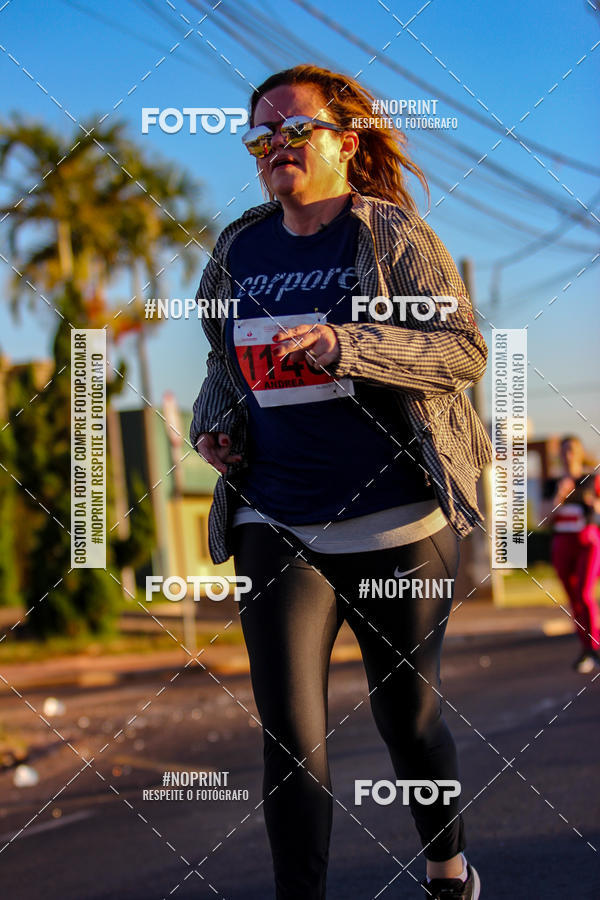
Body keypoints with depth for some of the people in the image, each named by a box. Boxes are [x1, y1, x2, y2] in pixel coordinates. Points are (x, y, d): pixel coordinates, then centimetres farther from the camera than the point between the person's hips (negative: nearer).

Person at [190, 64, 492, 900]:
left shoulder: (393, 235, -4)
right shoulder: (237, 250, 10)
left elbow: (466, 350, -13)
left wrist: (346, 344, -26)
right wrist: (212, 425, 4)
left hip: (397, 524, -3)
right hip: (277, 527, 3)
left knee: (407, 714, 12)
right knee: (289, 733, -5)